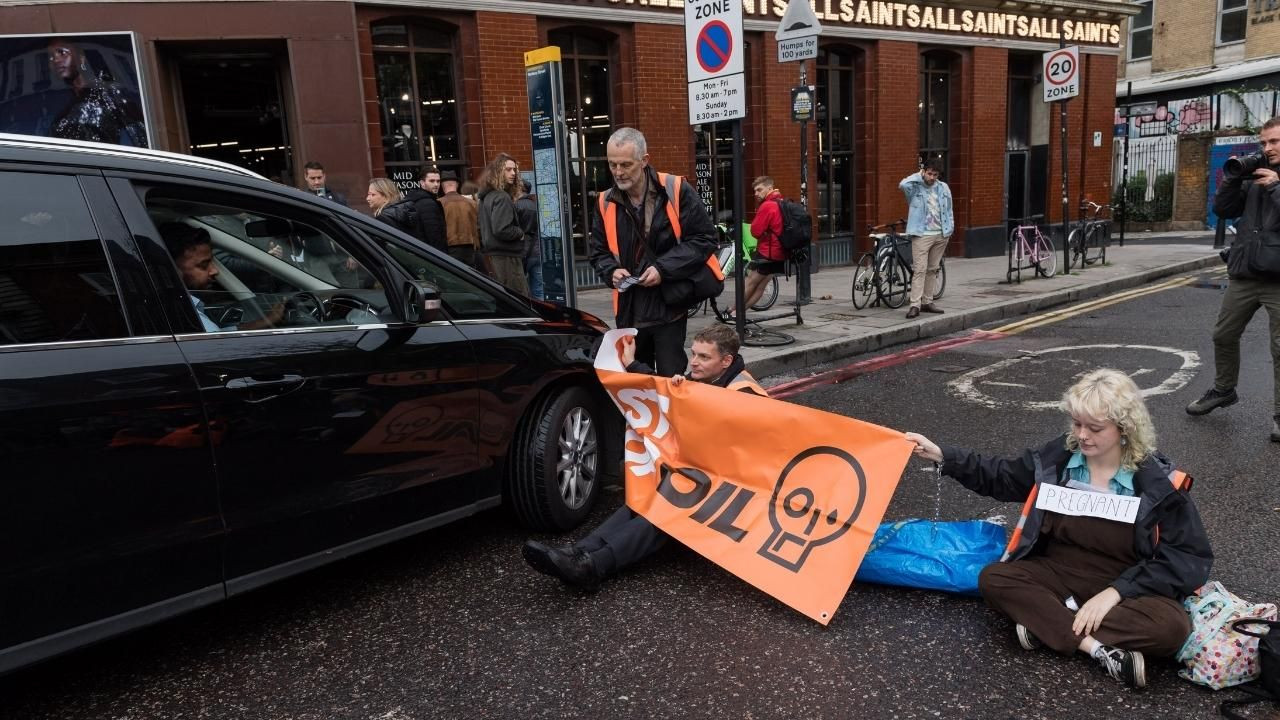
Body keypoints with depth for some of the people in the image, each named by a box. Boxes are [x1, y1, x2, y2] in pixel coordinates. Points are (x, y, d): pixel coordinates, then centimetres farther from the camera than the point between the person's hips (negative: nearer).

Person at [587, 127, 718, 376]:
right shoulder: (605, 204, 6)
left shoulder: (676, 191, -7)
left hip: (669, 308, -4)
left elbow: (704, 239, -7)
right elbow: (597, 252, 16)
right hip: (628, 310, 5)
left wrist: (664, 268, -16)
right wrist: (612, 271, -6)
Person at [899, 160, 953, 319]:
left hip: (941, 235, 5)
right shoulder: (915, 187, -5)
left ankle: (927, 302, 19)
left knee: (933, 269, 11)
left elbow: (949, 210, 16)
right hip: (922, 234, -5)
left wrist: (950, 229, 10)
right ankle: (915, 305, -12)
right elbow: (902, 185, -27)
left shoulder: (943, 188, 8)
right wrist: (919, 175, -13)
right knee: (920, 270, -11)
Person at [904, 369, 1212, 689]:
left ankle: (1048, 623, -25)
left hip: (1126, 588, -2)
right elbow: (1002, 478, 10)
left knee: (1171, 627, -33)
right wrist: (943, 456, -1)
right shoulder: (1058, 456, -5)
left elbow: (1191, 557, -13)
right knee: (993, 578, -24)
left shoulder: (1157, 482, -13)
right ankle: (1099, 647, -30)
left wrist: (1116, 592, -23)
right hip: (1058, 575, 3)